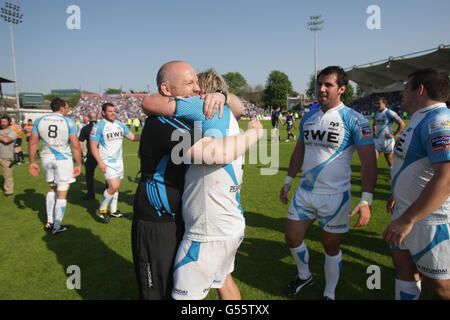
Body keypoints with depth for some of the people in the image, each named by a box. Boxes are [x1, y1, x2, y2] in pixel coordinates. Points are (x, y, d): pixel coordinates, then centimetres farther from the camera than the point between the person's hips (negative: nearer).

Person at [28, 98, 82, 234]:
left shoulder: (39, 121, 4)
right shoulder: (69, 122, -8)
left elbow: (33, 143, 3)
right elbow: (75, 145, -12)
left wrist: (32, 162, 10)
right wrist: (78, 164, -6)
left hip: (46, 159, 5)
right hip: (63, 159, -5)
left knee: (52, 189, 26)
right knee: (62, 194, 7)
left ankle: (49, 222, 26)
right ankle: (57, 227, 14)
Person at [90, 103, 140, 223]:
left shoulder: (120, 125, 9)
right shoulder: (99, 126, -11)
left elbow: (132, 137, 10)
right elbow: (93, 145, -12)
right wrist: (100, 162, -19)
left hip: (118, 161, 7)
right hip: (106, 162, -7)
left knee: (116, 187, 13)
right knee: (114, 186, -16)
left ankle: (113, 211, 28)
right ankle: (102, 209, 5)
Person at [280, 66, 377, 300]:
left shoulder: (354, 120, -12)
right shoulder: (308, 117, 7)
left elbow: (368, 162, -15)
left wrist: (366, 201, -22)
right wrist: (288, 183, 18)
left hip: (334, 196, -5)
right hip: (304, 193, 6)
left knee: (331, 247, 10)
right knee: (292, 239, 12)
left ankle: (329, 294, 33)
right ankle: (304, 276, 40)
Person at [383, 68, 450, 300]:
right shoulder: (421, 120, 11)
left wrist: (407, 220, -32)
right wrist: (398, 195, 30)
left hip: (431, 218, -9)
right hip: (407, 211, 10)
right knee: (404, 268, 17)